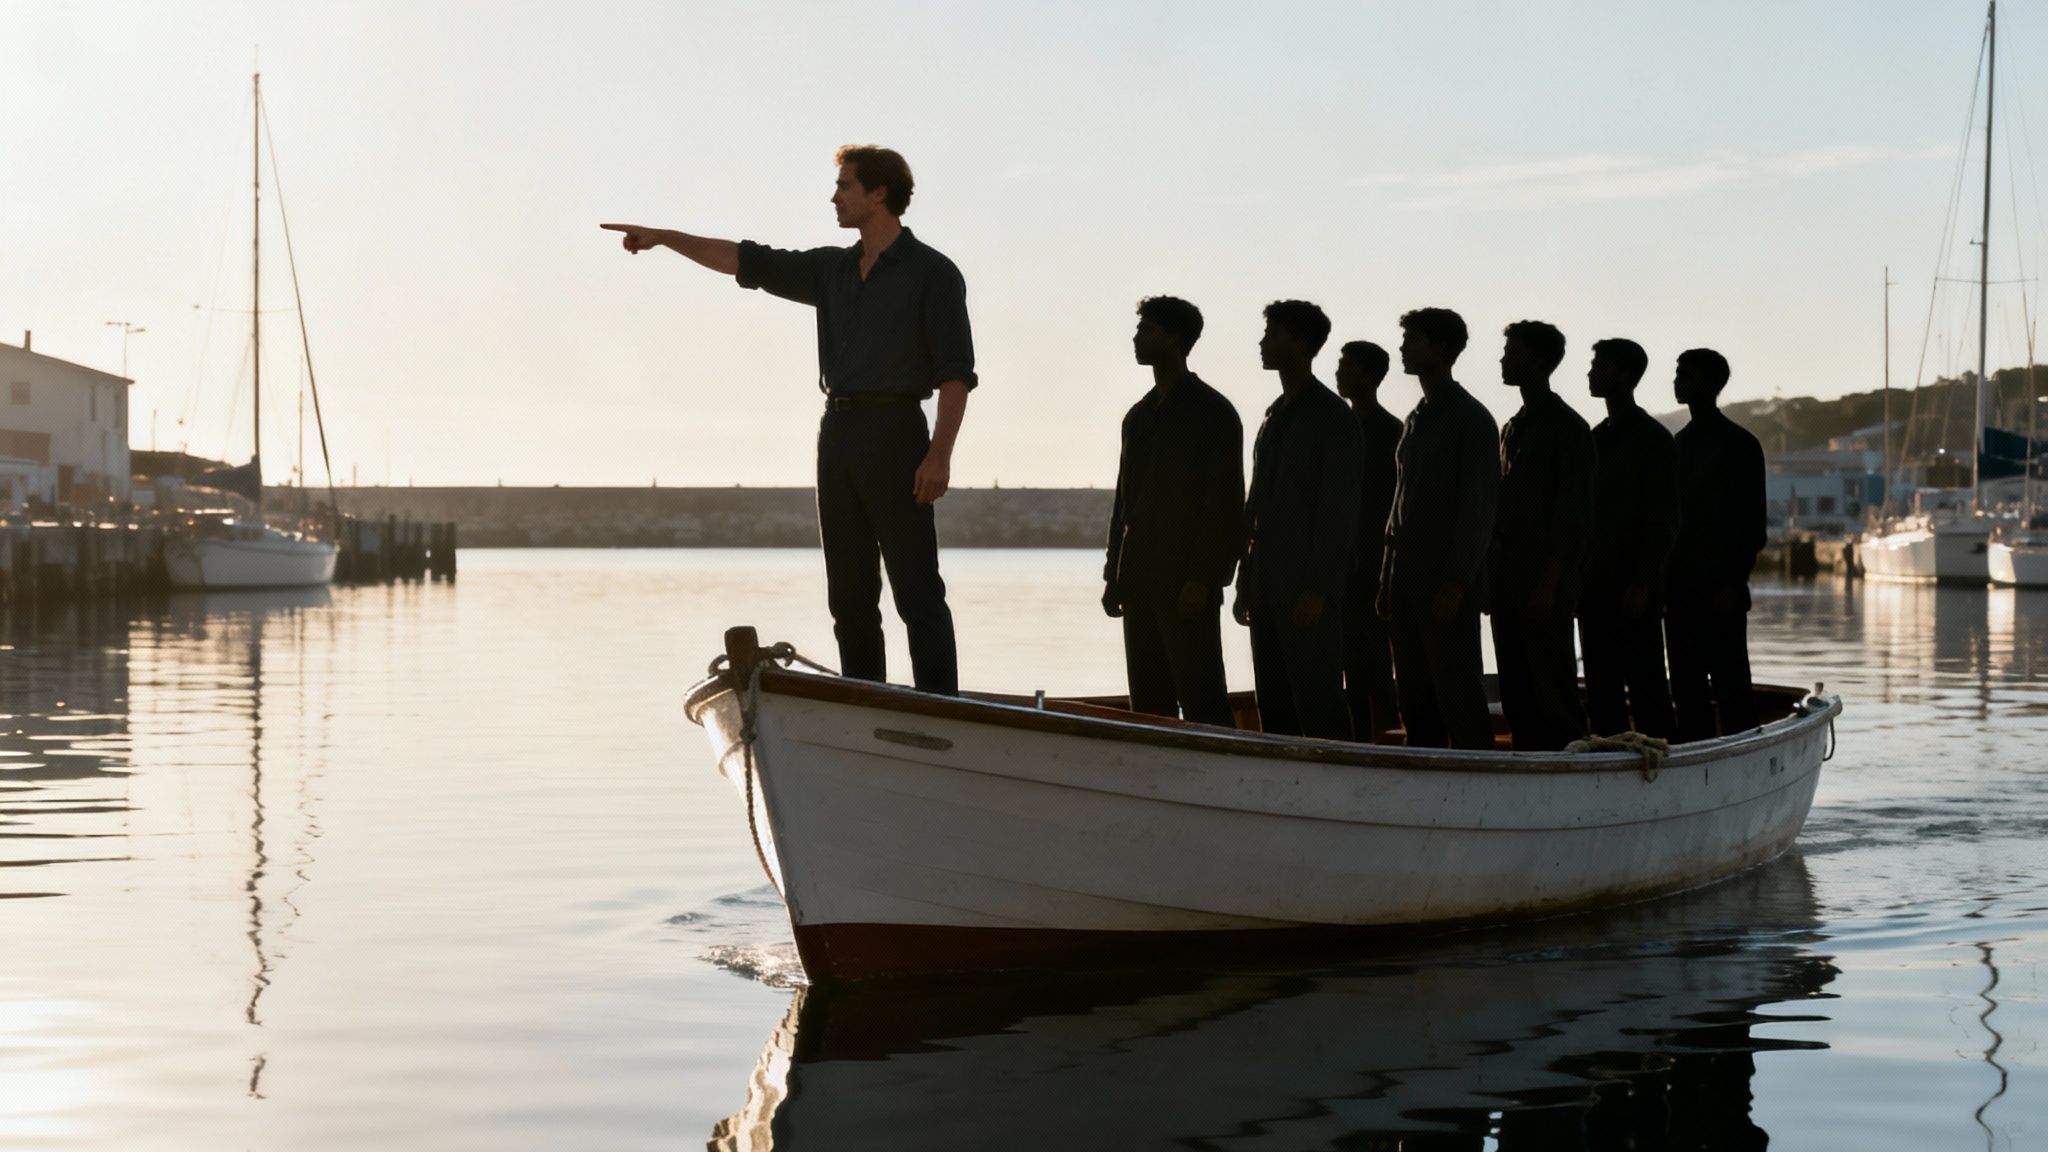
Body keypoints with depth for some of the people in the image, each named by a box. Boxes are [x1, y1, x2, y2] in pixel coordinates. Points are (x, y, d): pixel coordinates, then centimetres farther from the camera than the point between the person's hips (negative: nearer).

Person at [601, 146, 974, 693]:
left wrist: (940, 454, -17)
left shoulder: (931, 272, -3)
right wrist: (663, 237, 20)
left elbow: (955, 372, -8)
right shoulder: (832, 270, 16)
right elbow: (746, 261, 21)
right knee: (849, 597, 6)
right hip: (837, 433, 7)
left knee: (916, 592, -9)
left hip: (894, 432, -7)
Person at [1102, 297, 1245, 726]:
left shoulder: (1213, 412, -3)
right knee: (1148, 702, 5)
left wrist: (1203, 579, -16)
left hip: (1187, 584, -7)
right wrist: (1114, 576, 12)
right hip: (1141, 582, 7)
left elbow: (1224, 502, -9)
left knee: (1200, 699, -9)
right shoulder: (1139, 416, 18)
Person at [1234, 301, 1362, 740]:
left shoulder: (1332, 417, -7)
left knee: (1318, 702, -7)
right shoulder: (1276, 415, 18)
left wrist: (1317, 588, -18)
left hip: (1308, 589, -8)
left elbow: (1338, 509, -13)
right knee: (1273, 705, 8)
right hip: (1269, 587, 8)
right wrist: (1247, 583, 15)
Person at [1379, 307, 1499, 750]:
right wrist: (1388, 579, 14)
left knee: (1458, 693, -6)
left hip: (1447, 584, -8)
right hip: (1409, 580, 8)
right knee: (1414, 695, 8)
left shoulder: (1471, 419, -7)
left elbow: (1478, 506, -13)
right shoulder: (1416, 420, 17)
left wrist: (1457, 581, -19)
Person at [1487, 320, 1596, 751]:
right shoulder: (1512, 428, 18)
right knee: (1515, 693, 7)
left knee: (1552, 689, -7)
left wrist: (1549, 583, -18)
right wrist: (1491, 578, 13)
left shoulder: (1567, 428, -6)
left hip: (1545, 587, -8)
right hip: (1508, 584, 8)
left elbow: (1573, 516, -12)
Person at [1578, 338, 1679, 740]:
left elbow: (1662, 522, -10)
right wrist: (1579, 577, 11)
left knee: (1645, 684, -7)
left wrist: (1643, 583, -17)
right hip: (1597, 584, 7)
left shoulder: (1653, 439, -5)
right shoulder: (1597, 438, 17)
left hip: (1634, 586, -7)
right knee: (1601, 687, 7)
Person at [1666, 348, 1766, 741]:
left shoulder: (1739, 445, -3)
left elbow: (1752, 525, -7)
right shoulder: (1679, 443, 16)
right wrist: (1665, 579, 11)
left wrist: (1733, 582, -14)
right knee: (1686, 688, 6)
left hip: (1720, 590, -7)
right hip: (1682, 587, 7)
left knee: (1730, 685, -7)